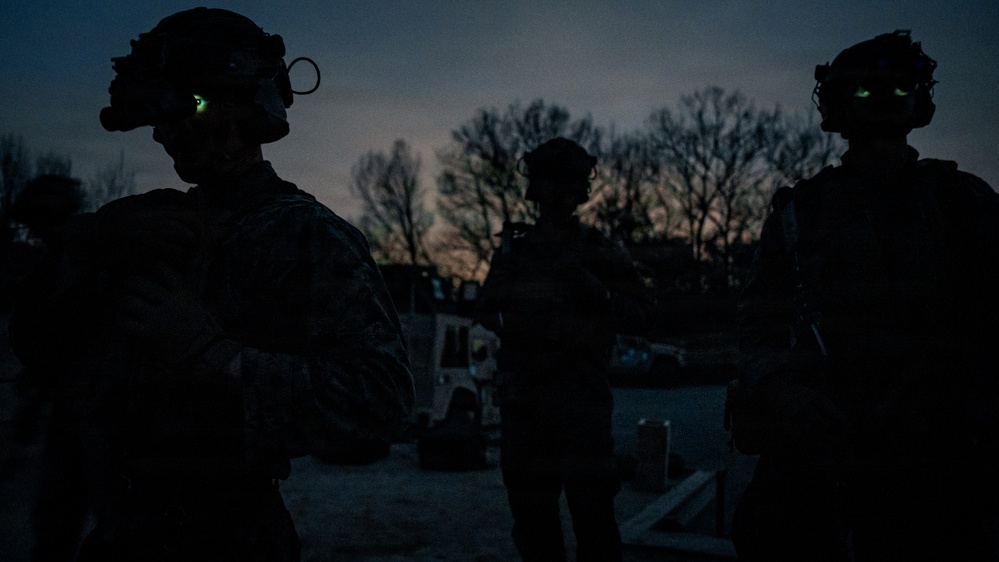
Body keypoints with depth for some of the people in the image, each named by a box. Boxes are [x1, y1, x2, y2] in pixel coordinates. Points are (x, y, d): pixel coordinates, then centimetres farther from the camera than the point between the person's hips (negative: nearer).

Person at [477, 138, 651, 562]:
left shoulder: (602, 252, 4)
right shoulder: (513, 247, 13)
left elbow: (637, 314, 0)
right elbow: (486, 308, 15)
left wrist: (597, 291, -17)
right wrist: (512, 321, -5)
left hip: (580, 395, -3)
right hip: (521, 395, 3)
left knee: (592, 507, -5)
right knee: (530, 510, 10)